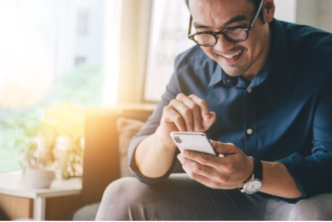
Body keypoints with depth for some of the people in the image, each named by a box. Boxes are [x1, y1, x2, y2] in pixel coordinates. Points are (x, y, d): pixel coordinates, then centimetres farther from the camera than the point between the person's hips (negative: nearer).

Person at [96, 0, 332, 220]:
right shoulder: (191, 68, -8)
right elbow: (147, 170, -8)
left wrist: (252, 174, -41)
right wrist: (165, 138, -31)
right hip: (222, 200, 3)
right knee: (121, 195, -8)